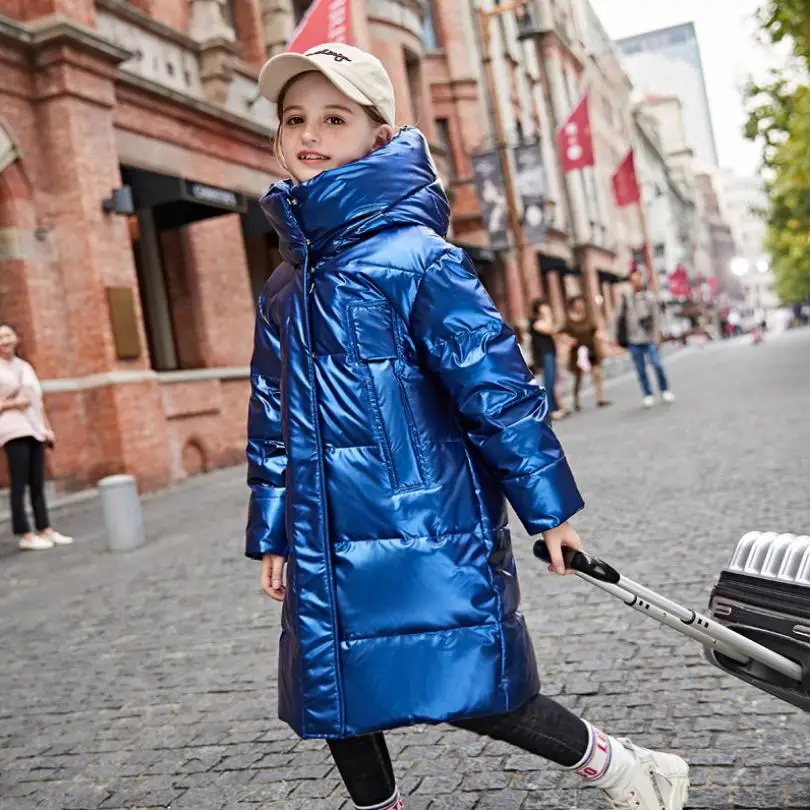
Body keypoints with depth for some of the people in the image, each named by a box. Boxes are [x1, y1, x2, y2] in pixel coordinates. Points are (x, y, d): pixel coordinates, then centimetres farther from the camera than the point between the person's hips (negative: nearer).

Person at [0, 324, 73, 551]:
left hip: (34, 429, 6)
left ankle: (45, 530, 10)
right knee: (19, 484, -7)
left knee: (37, 483, 7)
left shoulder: (25, 366, 17)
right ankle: (25, 535, -5)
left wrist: (47, 428, 15)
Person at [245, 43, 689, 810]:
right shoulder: (283, 289, 12)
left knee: (469, 695, 0)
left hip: (426, 531, -7)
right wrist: (273, 536, 18)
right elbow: (273, 423, 17)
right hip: (330, 543, 7)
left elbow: (496, 384, -10)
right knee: (334, 698, 15)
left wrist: (548, 506, -8)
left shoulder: (412, 253, -9)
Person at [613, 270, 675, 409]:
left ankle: (665, 391, 9)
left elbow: (656, 316, -1)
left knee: (657, 364, -9)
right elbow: (616, 317, 8)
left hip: (649, 339, -1)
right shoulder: (625, 298, 4)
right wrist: (615, 336, 5)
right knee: (640, 370, 4)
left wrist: (657, 334, -10)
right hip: (634, 341, 1)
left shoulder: (649, 296, 1)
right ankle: (648, 395, 15)